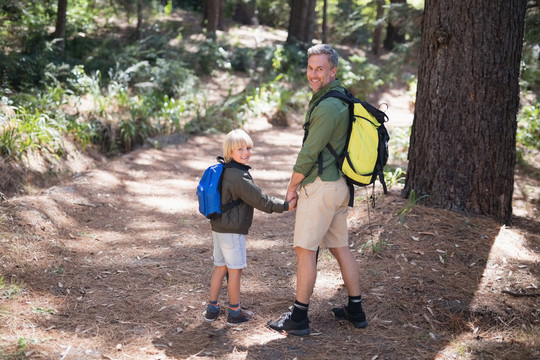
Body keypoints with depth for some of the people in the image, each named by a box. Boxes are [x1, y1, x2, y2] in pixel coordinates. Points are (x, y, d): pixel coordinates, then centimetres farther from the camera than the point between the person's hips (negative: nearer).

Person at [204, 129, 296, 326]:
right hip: (233, 231, -9)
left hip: (218, 227, 9)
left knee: (220, 267, 16)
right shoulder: (239, 176, -21)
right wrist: (285, 206, -10)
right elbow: (259, 200, -18)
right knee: (235, 269, 2)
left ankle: (212, 308, 22)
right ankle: (234, 312, 12)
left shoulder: (223, 170, 9)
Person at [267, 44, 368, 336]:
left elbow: (309, 154, -17)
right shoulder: (342, 97, 14)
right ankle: (355, 310, 23)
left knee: (305, 249, -5)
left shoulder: (328, 106, -20)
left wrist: (292, 187, -5)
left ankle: (299, 318, 0)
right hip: (339, 184, 10)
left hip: (321, 186, -10)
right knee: (340, 246, 16)